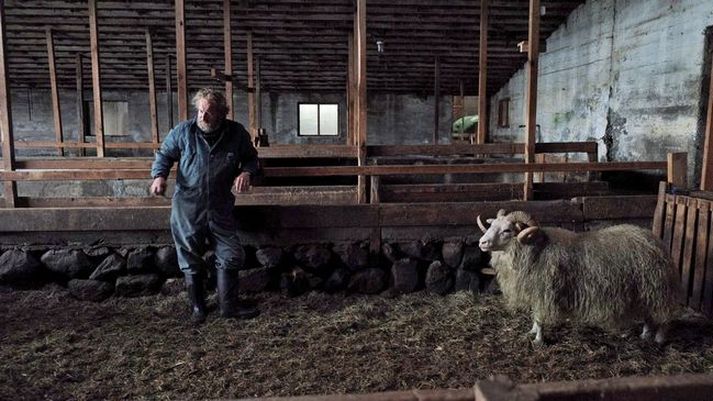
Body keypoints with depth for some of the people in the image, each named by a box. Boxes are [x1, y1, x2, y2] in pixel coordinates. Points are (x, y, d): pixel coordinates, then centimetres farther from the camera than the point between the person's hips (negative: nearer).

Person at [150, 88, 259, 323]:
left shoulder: (237, 133, -2)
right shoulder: (183, 131, -3)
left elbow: (251, 157, 12)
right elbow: (164, 154, 8)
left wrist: (246, 172, -9)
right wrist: (159, 175, -11)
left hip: (221, 209, 1)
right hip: (187, 208, -1)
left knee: (230, 256, 3)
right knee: (191, 260, 8)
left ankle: (228, 305, 20)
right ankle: (197, 307, 25)